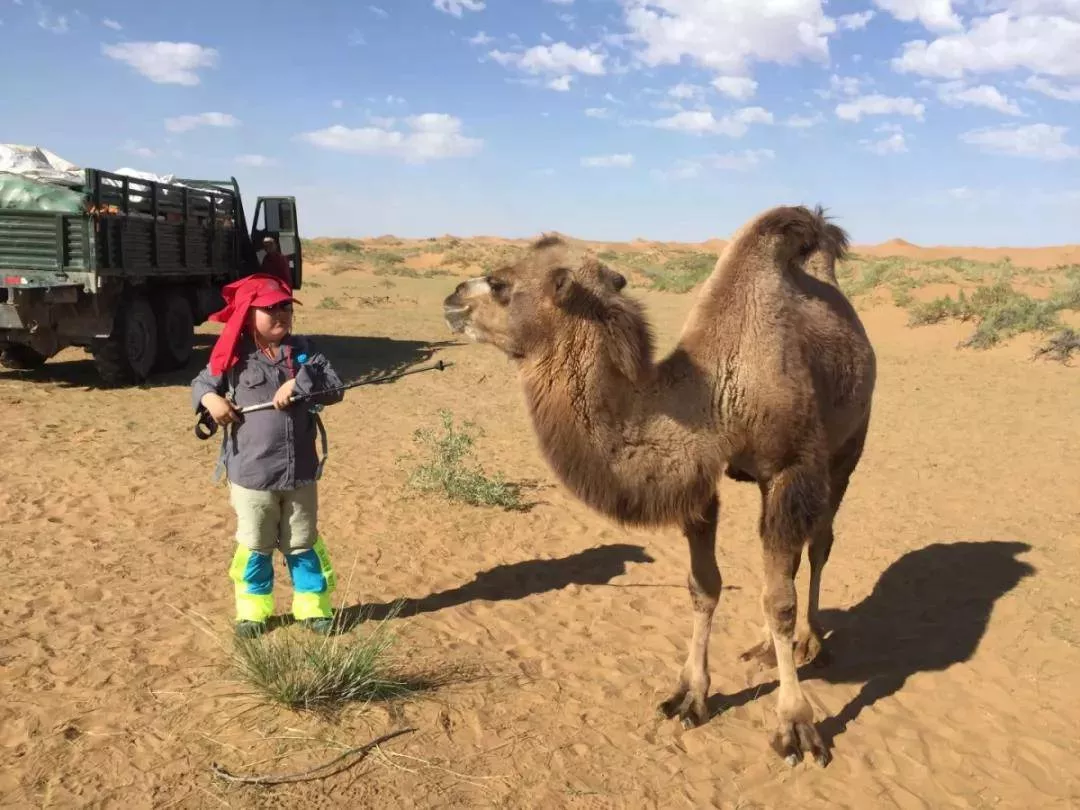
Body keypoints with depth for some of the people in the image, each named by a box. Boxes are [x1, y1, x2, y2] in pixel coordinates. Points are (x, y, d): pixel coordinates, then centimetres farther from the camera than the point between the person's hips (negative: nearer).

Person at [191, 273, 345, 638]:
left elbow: (335, 388, -7)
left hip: (300, 472, 1)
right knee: (253, 545, 12)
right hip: (250, 473, -1)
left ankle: (314, 606, 28)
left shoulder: (304, 350, 1)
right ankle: (252, 609, 30)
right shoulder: (235, 356, -3)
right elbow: (201, 384, 8)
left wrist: (299, 382, -22)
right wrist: (210, 399, -14)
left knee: (303, 544, 14)